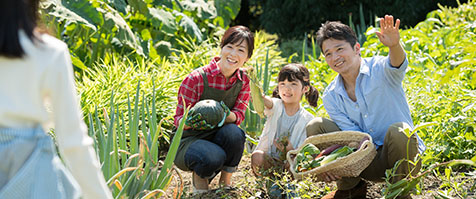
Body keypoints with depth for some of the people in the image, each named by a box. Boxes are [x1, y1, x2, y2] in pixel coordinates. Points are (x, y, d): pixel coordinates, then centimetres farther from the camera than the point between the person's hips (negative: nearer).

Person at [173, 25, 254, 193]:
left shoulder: (244, 79, -3)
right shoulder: (196, 79, -16)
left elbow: (239, 117, -6)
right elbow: (179, 119, -10)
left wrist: (227, 115, -31)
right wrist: (191, 122, -35)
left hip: (220, 139, 4)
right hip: (189, 140, -4)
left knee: (233, 132, -32)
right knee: (213, 157, -37)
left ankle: (226, 180, -6)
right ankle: (199, 175, 1)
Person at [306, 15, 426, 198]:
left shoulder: (378, 69, -11)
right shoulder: (331, 97, 0)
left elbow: (396, 65, -37)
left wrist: (394, 46, -61)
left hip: (398, 156, -4)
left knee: (398, 131, -37)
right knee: (315, 126, -9)